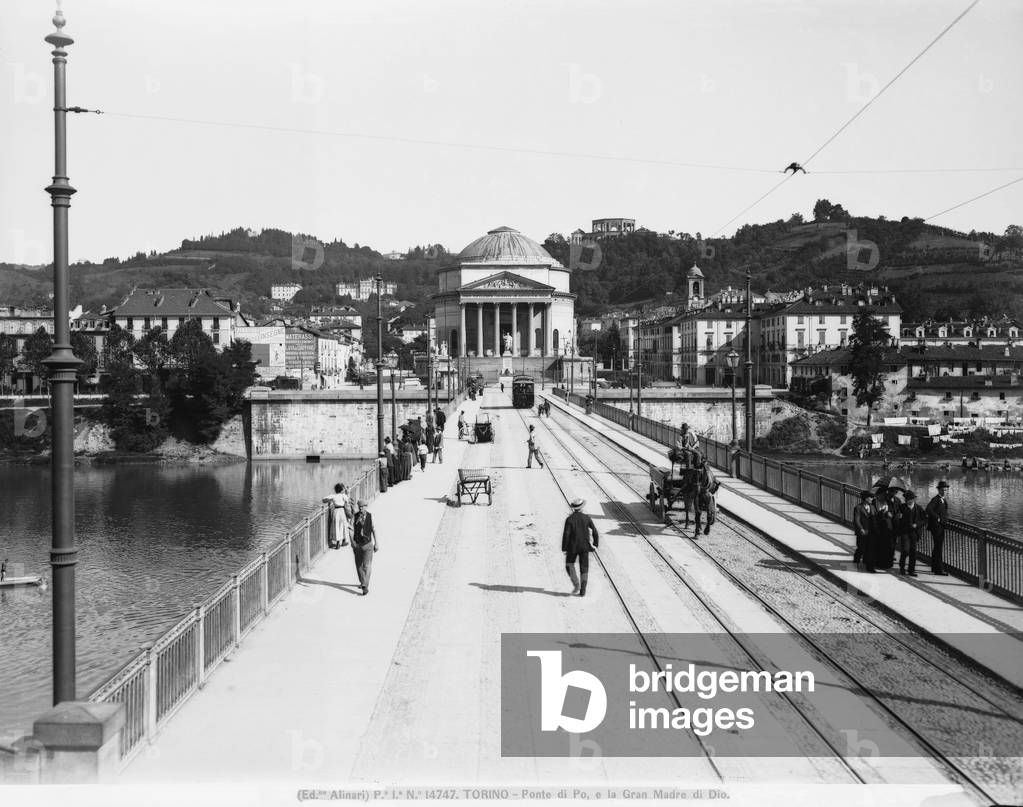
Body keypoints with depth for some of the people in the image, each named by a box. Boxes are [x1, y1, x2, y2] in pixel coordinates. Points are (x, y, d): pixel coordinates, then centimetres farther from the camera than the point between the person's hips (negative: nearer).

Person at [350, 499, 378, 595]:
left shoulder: (370, 516, -6)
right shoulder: (355, 516, -4)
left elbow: (373, 530, -1)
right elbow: (352, 529, -9)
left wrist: (376, 543, 1)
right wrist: (352, 541, -23)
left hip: (367, 545, -2)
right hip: (357, 544, 2)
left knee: (366, 566, -9)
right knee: (359, 565, 13)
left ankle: (365, 587, -10)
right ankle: (362, 582, 34)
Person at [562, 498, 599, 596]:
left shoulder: (569, 519, -10)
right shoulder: (587, 518, -4)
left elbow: (566, 535, -15)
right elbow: (595, 532, -3)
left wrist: (564, 549, -8)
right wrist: (595, 544, 11)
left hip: (573, 547, -2)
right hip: (585, 547, 2)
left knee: (569, 565, 19)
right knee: (584, 568, 9)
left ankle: (576, 584, 4)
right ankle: (583, 590, 2)